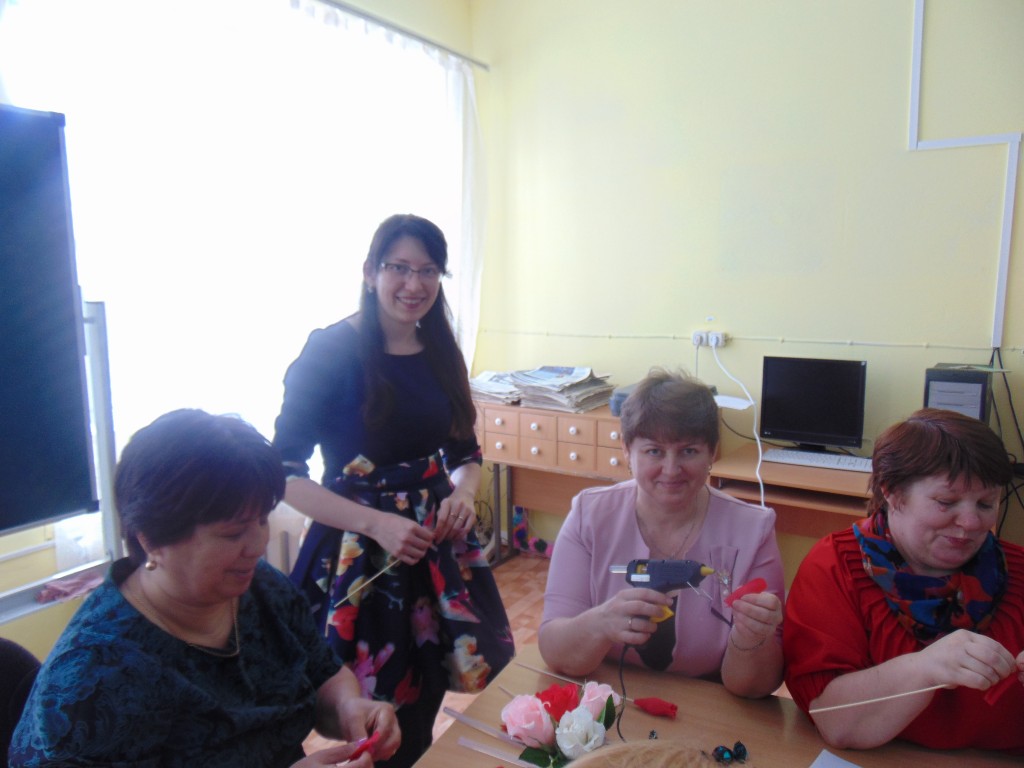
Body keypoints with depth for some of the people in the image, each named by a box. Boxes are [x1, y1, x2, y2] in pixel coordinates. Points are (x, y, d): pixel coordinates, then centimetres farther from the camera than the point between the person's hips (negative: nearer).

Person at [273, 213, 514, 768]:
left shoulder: (441, 354, 5)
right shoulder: (329, 351, -12)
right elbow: (286, 475, -13)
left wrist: (463, 493, -9)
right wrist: (376, 523, -22)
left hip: (437, 547, 5)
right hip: (357, 553, -5)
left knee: (424, 708, 18)